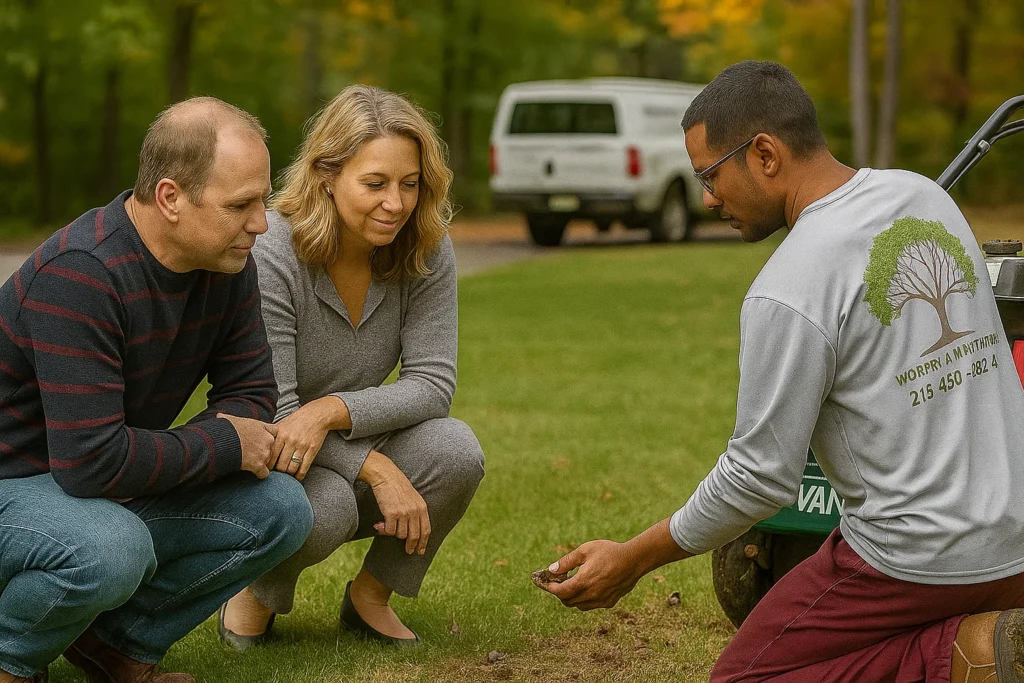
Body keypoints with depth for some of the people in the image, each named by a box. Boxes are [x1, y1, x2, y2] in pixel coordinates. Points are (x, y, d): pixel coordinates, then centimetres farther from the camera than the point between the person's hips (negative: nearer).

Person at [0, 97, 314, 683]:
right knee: (111, 550, -38)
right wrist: (225, 444, -21)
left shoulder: (227, 261, -4)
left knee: (281, 511, -8)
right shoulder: (80, 275, -30)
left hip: (121, 486, 8)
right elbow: (92, 460, -34)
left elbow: (251, 392, 4)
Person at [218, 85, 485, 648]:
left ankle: (371, 595, 0)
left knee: (455, 451, -26)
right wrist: (377, 469, -32)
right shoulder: (269, 257, -23)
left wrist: (330, 411, -32)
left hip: (357, 446, 4)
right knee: (325, 505, -38)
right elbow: (268, 412, -23)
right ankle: (257, 593, -1)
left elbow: (432, 382, -15)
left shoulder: (426, 253, -10)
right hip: (270, 461, -4)